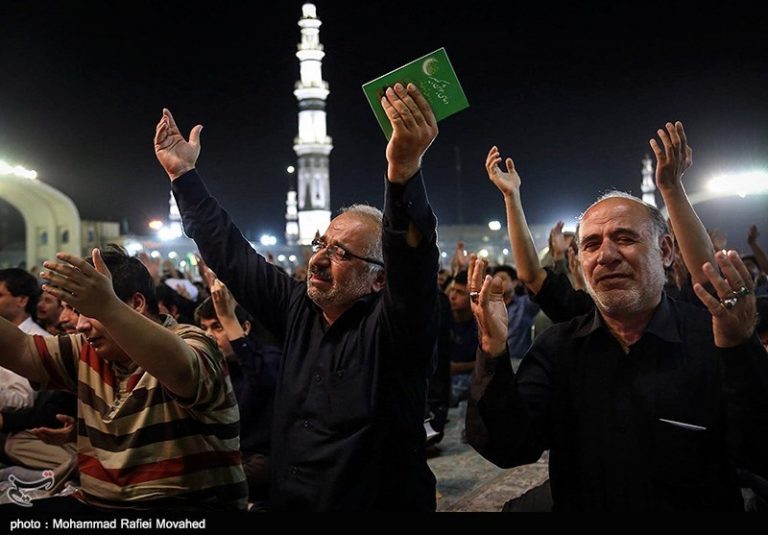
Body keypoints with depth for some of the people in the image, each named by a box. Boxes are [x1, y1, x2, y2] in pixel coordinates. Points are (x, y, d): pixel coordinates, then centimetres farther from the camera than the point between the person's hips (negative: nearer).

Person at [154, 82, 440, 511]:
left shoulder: (394, 326, -15)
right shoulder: (299, 308, 3)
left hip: (379, 503, -6)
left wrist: (404, 170, -49)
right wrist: (183, 173, 10)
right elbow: (231, 254, 10)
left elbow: (414, 263, -34)